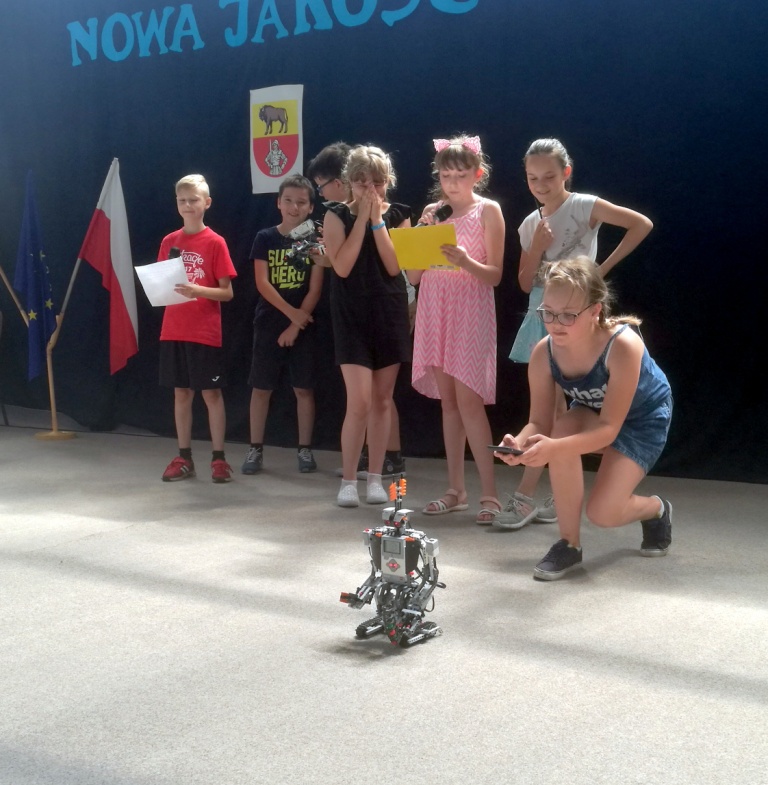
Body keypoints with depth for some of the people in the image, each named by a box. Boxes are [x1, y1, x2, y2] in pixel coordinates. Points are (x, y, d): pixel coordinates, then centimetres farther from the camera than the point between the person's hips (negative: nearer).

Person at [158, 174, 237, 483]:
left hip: (205, 332, -4)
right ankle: (184, 458, 16)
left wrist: (199, 290, -23)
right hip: (173, 330, 4)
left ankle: (219, 458, 8)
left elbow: (227, 292, -6)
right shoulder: (169, 241, 7)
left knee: (211, 392, 1)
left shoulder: (215, 242, -5)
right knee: (181, 392, 9)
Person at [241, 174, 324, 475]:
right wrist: (291, 312, -14)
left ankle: (305, 449, 12)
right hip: (269, 323, 0)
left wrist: (298, 322, -11)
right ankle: (255, 449, 11)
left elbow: (315, 288, -4)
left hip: (303, 325, 0)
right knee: (261, 388, 3)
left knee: (304, 389, 3)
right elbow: (262, 283, -6)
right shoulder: (265, 238, 1)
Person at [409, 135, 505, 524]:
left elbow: (495, 275, -6)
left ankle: (489, 494, -7)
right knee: (448, 400, 6)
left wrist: (465, 262, -24)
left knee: (468, 400, -11)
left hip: (470, 312, -5)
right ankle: (456, 489, 12)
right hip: (434, 312, 5)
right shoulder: (432, 212, 11)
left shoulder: (488, 211, -1)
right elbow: (413, 275, 9)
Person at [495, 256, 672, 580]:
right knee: (563, 430, -33)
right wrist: (520, 443, -46)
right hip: (592, 414, 4)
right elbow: (540, 422, -22)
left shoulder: (623, 345, -39)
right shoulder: (543, 352, -26)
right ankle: (568, 544, -14)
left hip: (643, 418, -4)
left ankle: (656, 510, 22)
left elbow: (609, 429, -37)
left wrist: (553, 448, -54)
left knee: (603, 513, -17)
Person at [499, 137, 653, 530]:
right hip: (541, 310, 7)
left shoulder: (584, 207, -5)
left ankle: (525, 497, -5)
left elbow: (642, 224, -12)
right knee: (554, 406, 8)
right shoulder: (529, 224, 12)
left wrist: (604, 267, -10)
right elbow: (526, 283, 10)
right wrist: (537, 248, -7)